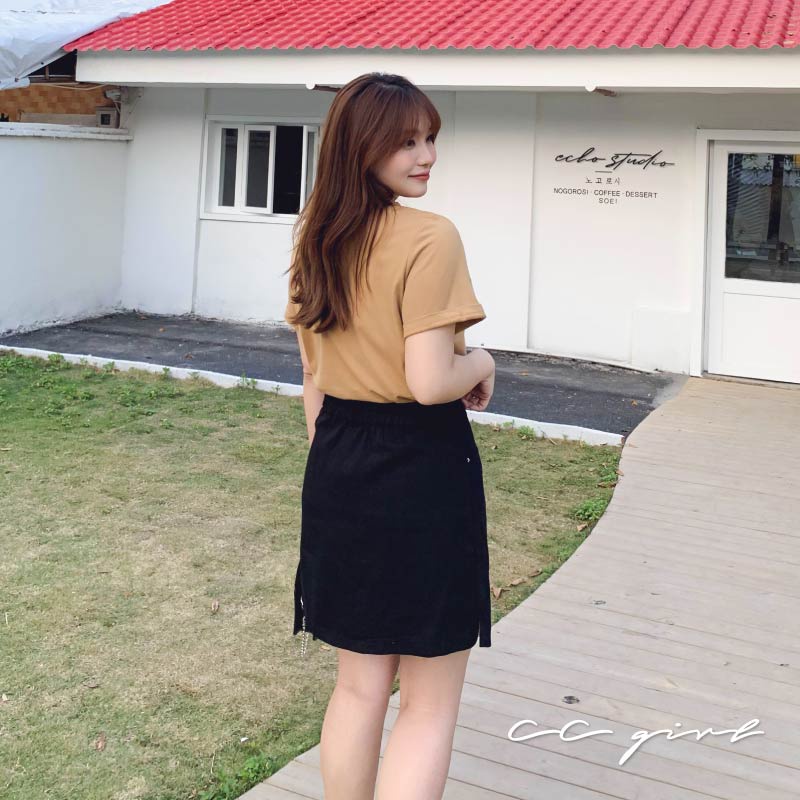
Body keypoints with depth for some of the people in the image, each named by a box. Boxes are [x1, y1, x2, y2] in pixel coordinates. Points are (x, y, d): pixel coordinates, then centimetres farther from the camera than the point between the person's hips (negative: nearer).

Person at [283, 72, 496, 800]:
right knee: (430, 705, 8)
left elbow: (313, 382, 13)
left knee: (358, 686, 20)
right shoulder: (431, 238, -16)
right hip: (421, 468, -7)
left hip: (338, 468, 7)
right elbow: (429, 383, -22)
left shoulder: (318, 238, 8)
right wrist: (482, 365, -2)